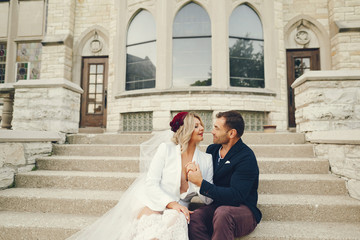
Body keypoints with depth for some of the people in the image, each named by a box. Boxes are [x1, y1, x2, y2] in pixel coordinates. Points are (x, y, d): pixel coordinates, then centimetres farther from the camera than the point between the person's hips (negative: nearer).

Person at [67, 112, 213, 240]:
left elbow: (208, 200, 5)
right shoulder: (166, 149, -2)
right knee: (150, 217, -38)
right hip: (153, 201, -2)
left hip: (178, 209, 2)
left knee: (177, 218, -35)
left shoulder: (206, 160, 7)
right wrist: (172, 203, -23)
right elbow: (151, 184, -8)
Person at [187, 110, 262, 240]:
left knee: (222, 213, -37)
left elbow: (235, 196, -21)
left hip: (243, 209, -4)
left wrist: (201, 183, -22)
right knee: (195, 216, -28)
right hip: (216, 205, 5)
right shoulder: (212, 149, 8)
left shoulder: (246, 158, -13)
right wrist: (193, 173, -5)